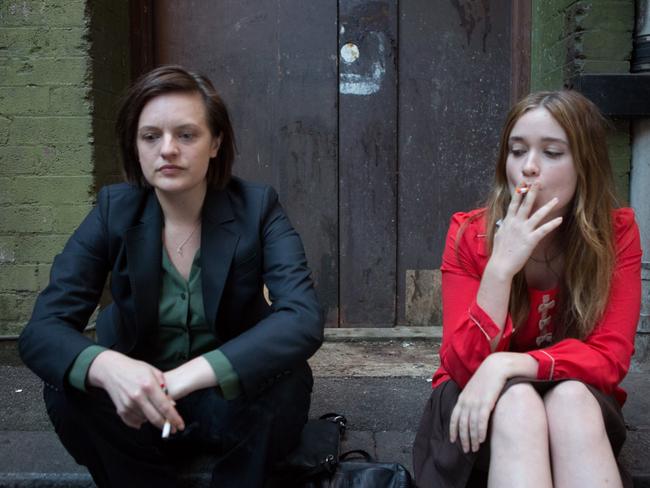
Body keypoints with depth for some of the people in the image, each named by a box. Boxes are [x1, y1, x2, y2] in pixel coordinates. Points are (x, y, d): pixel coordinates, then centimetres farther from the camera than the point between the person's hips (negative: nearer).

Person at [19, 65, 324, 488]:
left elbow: (304, 318, -27)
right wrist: (107, 367, -40)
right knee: (67, 391, -26)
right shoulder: (114, 210, -9)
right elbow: (42, 330, -16)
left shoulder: (257, 207, -13)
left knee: (287, 381, -32)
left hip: (234, 402, -1)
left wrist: (194, 373, -42)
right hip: (139, 402, 2)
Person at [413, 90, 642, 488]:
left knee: (571, 397, -33)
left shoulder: (616, 234, -11)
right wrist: (501, 267, -31)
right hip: (479, 405, -1)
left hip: (580, 405, 1)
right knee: (518, 402, -34)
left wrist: (508, 365, -32)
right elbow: (462, 365, -19)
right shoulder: (470, 234, -14)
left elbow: (610, 357, -17)